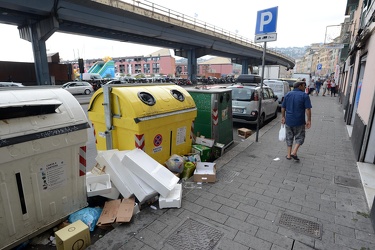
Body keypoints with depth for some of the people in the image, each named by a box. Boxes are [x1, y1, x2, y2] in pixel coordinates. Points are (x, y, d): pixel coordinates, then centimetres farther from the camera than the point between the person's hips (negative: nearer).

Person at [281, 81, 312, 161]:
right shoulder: (304, 96, -7)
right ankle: (294, 152, -2)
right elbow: (307, 109, -13)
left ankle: (289, 154, 18)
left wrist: (283, 117, 17)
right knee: (299, 137, 13)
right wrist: (309, 120, -7)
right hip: (299, 122, -4)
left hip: (288, 121, 4)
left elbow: (283, 108, 9)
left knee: (289, 137, 15)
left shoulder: (288, 94, 6)